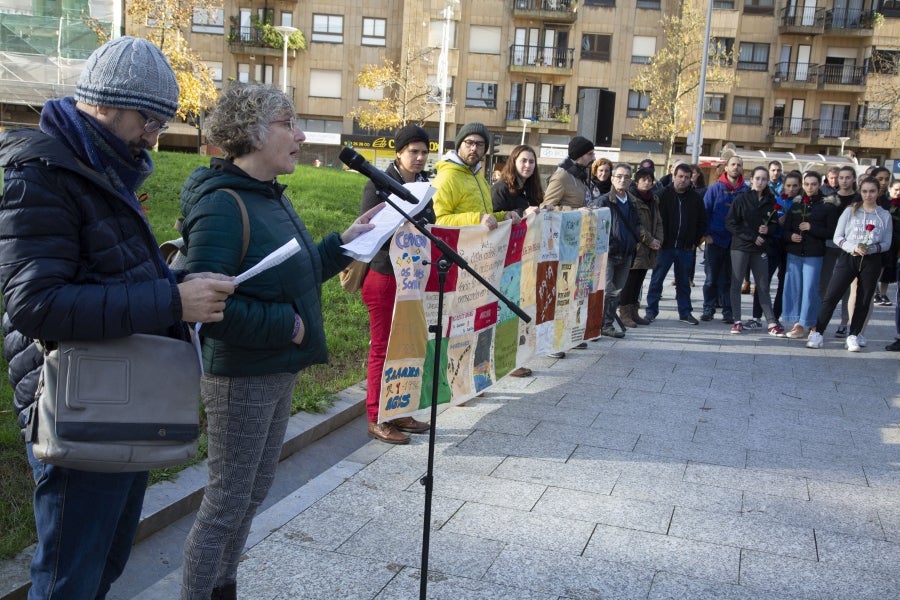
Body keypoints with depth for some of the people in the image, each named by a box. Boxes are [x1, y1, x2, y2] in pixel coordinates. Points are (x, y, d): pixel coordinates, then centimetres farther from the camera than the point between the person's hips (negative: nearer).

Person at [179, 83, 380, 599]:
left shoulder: (272, 197, 9)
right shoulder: (222, 204, -20)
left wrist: (345, 242, 6)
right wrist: (285, 325, -23)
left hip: (280, 372, 9)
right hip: (240, 377, -9)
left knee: (252, 494, 21)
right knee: (227, 502, 5)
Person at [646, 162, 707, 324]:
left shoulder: (695, 198, 6)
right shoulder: (664, 195, -2)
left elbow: (702, 222, 13)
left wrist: (695, 241, 6)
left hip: (686, 248, 3)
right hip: (665, 246, -2)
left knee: (684, 281, 11)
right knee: (657, 279, 1)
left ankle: (685, 312, 18)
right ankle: (651, 310, 9)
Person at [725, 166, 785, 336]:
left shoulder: (770, 202, 5)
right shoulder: (741, 199, -3)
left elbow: (775, 224, 12)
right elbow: (731, 223, -7)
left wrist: (767, 229, -12)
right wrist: (753, 236, -12)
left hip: (761, 249, 2)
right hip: (740, 247, -2)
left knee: (763, 287, 5)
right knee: (736, 284, 1)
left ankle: (771, 323, 6)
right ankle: (737, 321, 8)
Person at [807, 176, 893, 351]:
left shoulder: (885, 216, 6)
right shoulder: (850, 211, 3)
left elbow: (886, 243, 5)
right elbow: (837, 237, 0)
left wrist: (871, 249, -14)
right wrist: (853, 248, -16)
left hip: (871, 262, 1)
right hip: (848, 258, -1)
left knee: (863, 301, 6)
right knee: (831, 296, -7)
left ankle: (853, 336, 16)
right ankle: (818, 332, -1)